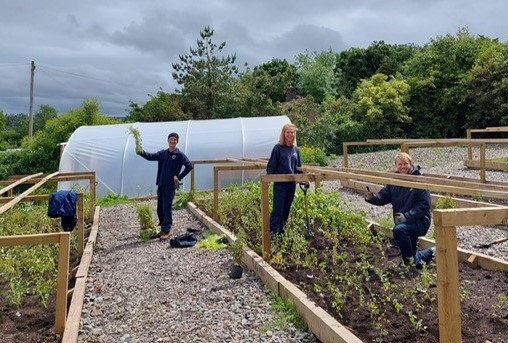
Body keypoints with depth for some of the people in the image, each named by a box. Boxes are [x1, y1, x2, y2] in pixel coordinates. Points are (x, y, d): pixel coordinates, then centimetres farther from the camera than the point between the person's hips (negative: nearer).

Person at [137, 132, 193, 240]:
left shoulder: (179, 154, -2)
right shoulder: (162, 153, 13)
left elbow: (189, 166, -7)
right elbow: (150, 157, 5)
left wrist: (179, 177, -8)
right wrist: (141, 152, -14)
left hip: (170, 185, -6)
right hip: (161, 184, 6)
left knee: (167, 208, -9)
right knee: (160, 209, 10)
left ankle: (167, 231, -2)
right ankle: (163, 229, 21)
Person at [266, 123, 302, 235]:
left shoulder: (295, 149, 10)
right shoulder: (278, 148, -5)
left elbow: (298, 167, 18)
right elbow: (271, 166, -6)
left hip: (292, 184, 5)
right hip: (280, 183, -5)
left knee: (286, 209, 11)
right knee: (277, 209, -8)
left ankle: (281, 230, 22)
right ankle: (273, 232, -4)